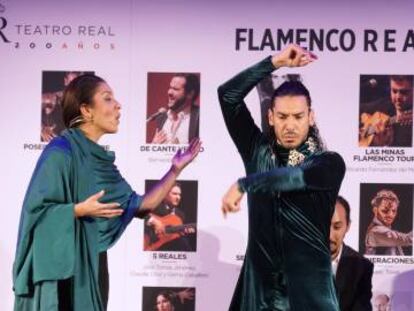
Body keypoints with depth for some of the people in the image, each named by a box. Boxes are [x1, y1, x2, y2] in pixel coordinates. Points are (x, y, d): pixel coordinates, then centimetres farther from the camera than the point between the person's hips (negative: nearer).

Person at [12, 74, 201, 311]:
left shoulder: (100, 158, 10)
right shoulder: (60, 152, -15)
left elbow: (140, 206, 9)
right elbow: (35, 210, -17)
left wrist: (176, 170, 6)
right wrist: (81, 210, -23)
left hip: (90, 264, 8)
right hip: (58, 265, -8)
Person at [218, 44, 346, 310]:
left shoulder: (329, 163, -1)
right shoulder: (258, 150, 8)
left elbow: (296, 176, -23)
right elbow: (228, 95, 3)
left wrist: (243, 185, -29)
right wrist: (274, 63, 0)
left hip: (309, 289, -2)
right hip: (260, 288, 3)